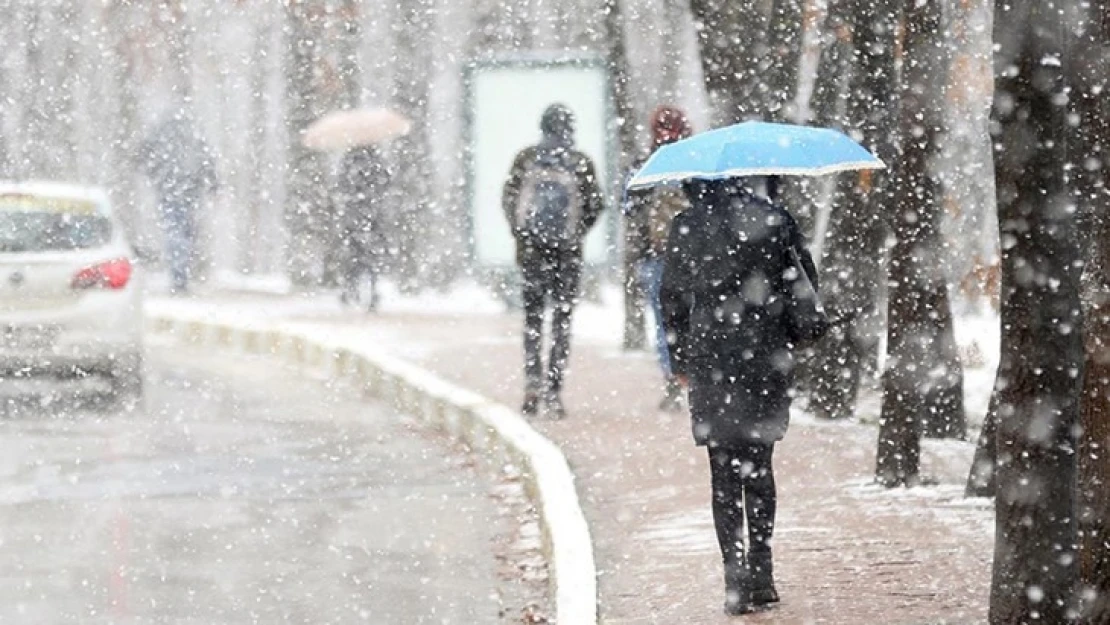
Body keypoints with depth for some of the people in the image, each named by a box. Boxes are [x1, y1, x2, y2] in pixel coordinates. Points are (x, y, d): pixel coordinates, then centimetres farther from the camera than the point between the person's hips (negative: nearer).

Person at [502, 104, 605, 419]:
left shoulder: (526, 159, -2)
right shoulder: (581, 163, -5)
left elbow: (508, 197, -1)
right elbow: (595, 204, -4)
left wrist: (519, 231, 9)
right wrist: (578, 233, 10)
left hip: (531, 248, 1)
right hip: (568, 251, -1)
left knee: (533, 314, 13)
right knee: (563, 317, 5)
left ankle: (533, 377, -5)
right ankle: (553, 390, 0)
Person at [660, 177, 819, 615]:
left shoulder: (685, 229, -2)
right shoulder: (773, 220, -4)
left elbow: (672, 299, 3)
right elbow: (805, 286, -1)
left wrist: (680, 361, 13)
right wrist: (798, 342, 11)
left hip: (710, 357, 0)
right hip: (766, 354, 1)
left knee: (724, 474, 5)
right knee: (758, 467, 14)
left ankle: (737, 581, -2)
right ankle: (759, 575, 13)